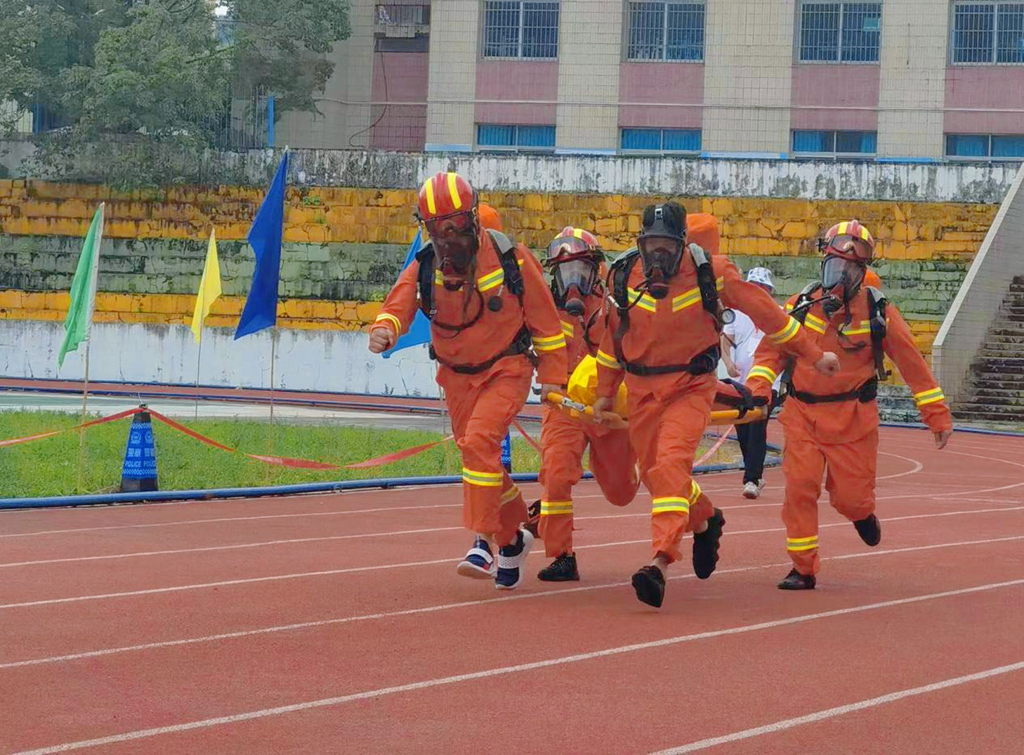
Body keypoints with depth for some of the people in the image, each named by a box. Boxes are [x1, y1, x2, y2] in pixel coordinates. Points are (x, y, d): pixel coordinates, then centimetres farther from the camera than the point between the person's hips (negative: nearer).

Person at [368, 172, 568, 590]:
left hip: (506, 370, -5)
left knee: (479, 442, -25)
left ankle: (483, 543, -23)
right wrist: (383, 331, -43)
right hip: (457, 377, 5)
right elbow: (399, 304, -19)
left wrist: (552, 375, -2)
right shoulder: (424, 267, -5)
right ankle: (513, 538, 33)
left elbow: (543, 315, -4)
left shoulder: (509, 258, -13)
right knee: (479, 457, 11)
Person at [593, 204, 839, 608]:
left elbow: (763, 310, 0)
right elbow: (613, 333, 13)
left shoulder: (710, 271, -12)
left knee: (671, 463, -24)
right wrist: (605, 391, 21)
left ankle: (661, 562, -32)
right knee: (654, 474, 11)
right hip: (642, 389, 4)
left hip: (691, 388, -4)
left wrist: (812, 354, 7)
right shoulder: (624, 276, -4)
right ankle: (705, 520, 42)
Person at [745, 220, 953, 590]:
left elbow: (912, 363, 0)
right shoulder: (802, 305, -1)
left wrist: (937, 415, 1)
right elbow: (771, 349, 5)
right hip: (802, 414, 1)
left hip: (852, 418, -1)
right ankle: (802, 568, 2)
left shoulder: (878, 311, -5)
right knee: (799, 488, -10)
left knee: (849, 496, 1)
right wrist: (757, 390, -13)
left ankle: (862, 512, 39)